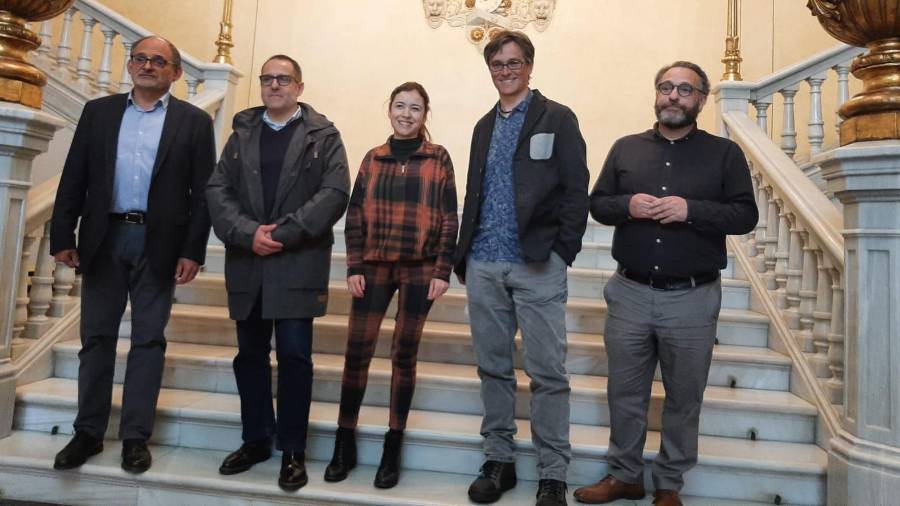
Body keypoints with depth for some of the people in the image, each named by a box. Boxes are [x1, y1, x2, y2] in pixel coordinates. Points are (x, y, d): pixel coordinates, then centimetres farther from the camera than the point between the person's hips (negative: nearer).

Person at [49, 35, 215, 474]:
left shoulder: (193, 121, 3)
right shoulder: (98, 111, 11)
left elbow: (203, 191, -2)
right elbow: (74, 178, 7)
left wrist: (193, 251, -9)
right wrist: (63, 235, -1)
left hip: (158, 243, -2)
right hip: (103, 238, 3)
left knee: (148, 340, 4)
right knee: (96, 337, 9)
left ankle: (135, 436, 14)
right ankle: (88, 432, 22)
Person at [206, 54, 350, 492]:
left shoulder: (323, 135, 4)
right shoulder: (242, 131, 14)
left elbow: (335, 193, -8)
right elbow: (217, 188, 5)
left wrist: (283, 233, -16)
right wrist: (247, 233, -12)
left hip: (297, 263, -4)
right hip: (246, 262, 4)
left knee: (294, 355, -1)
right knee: (250, 354, 11)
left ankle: (293, 450, 12)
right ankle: (255, 440, 26)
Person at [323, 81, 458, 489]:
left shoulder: (438, 158, 4)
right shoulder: (373, 158, 10)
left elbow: (449, 219, 1)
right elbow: (355, 215, 7)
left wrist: (443, 270, -7)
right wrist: (353, 267, -1)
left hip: (419, 268, -2)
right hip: (374, 266, 2)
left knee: (404, 354, 5)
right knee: (356, 352, 1)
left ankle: (392, 448, 17)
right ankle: (345, 443, 16)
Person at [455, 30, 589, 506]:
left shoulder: (557, 119, 3)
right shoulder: (485, 125, 19)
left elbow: (576, 191, -4)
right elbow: (473, 195, 17)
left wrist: (561, 252, -11)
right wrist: (464, 255, 10)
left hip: (537, 267, -5)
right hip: (484, 266, 5)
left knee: (547, 374, 1)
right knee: (493, 367, 11)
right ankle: (498, 460, 25)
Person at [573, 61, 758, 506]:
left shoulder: (724, 153, 2)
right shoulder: (625, 148, 9)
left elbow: (745, 215, -4)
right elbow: (596, 203, 7)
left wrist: (691, 209, -19)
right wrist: (627, 205, -14)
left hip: (692, 300, -1)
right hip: (629, 293, 2)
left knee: (683, 399, 11)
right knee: (625, 393, 12)